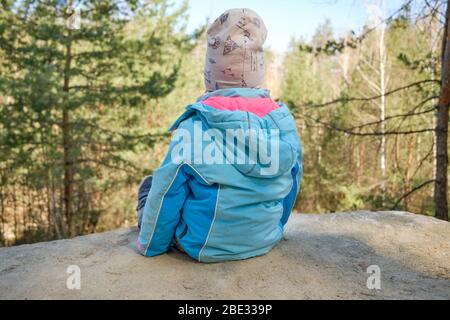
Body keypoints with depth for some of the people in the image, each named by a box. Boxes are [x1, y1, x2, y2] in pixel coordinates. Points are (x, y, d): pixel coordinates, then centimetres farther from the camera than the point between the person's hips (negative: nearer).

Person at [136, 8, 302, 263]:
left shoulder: (195, 125, -22)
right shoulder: (285, 120, -9)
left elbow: (168, 195, -14)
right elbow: (291, 187, 4)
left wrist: (151, 246, 2)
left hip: (205, 248, -4)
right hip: (264, 241, 5)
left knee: (150, 185, 18)